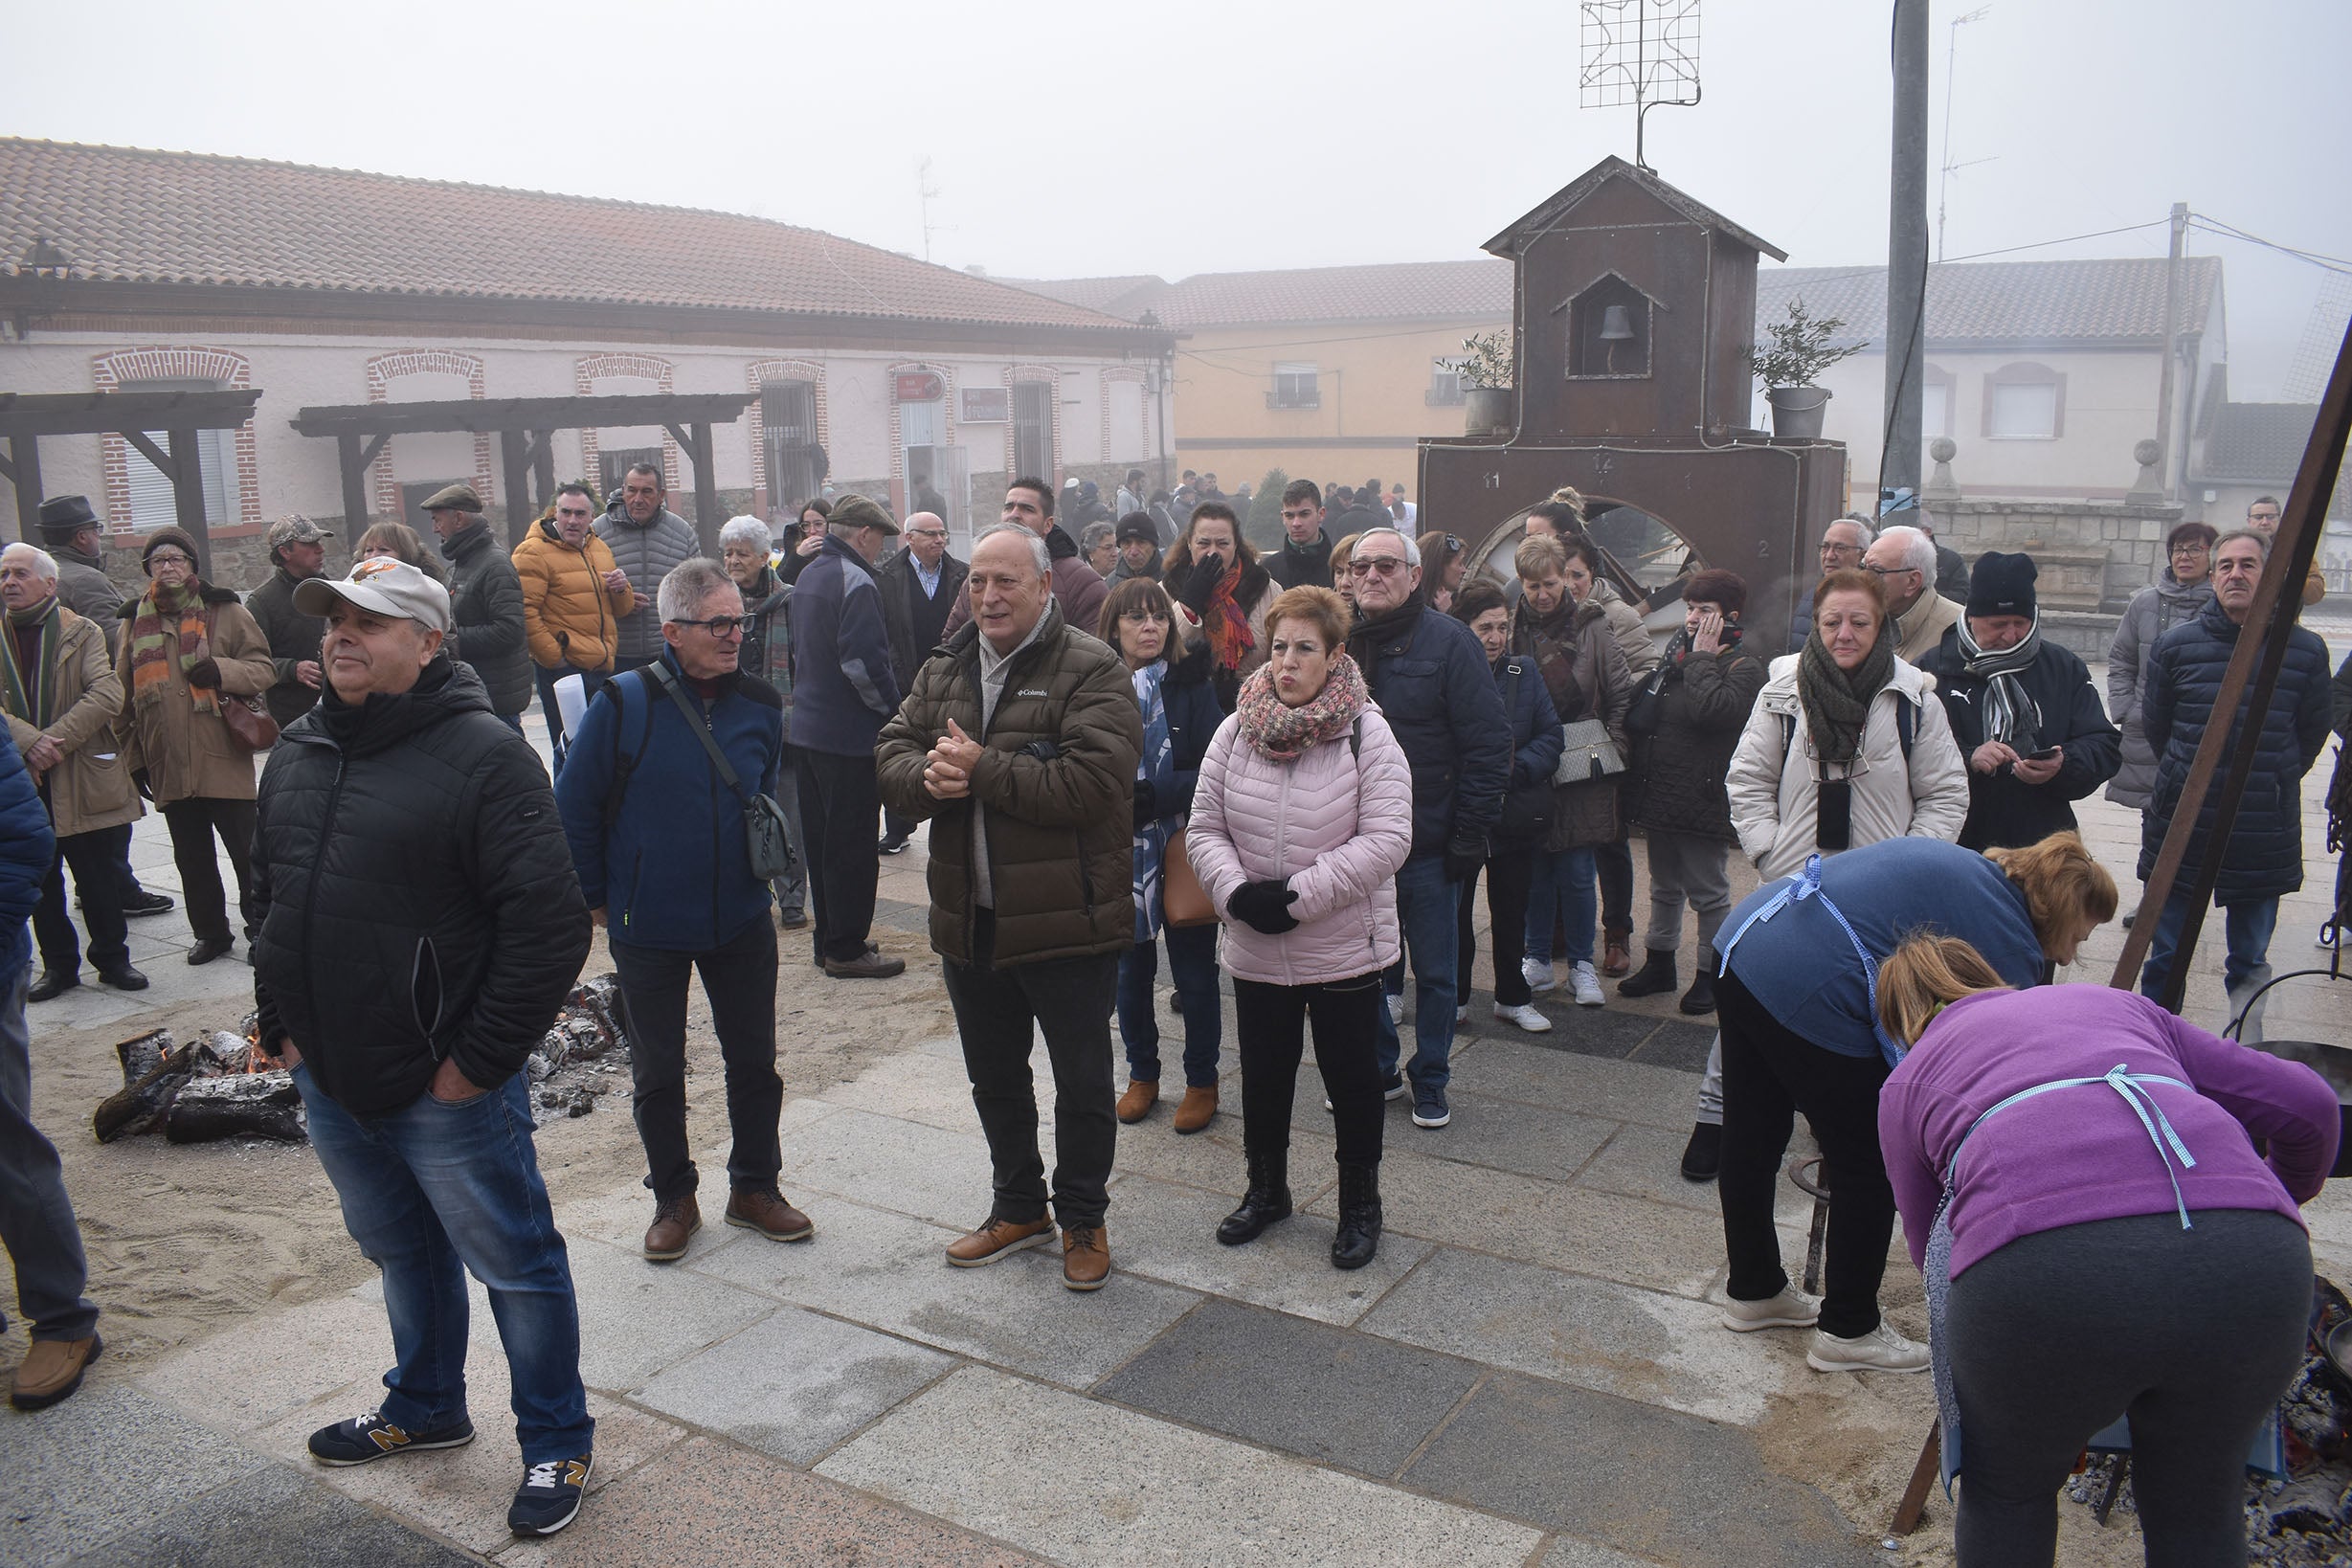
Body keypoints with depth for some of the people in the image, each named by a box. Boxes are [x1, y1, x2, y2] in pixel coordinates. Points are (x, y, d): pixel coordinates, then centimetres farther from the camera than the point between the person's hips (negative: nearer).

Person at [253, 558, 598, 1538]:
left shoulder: (483, 755, -16)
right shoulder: (298, 752, 8)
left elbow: (549, 924, -20)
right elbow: (268, 897, 20)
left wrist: (479, 1060, -18)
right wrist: (279, 1023, 12)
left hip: (447, 1090, -7)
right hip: (330, 1082, 7)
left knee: (515, 1266, 7)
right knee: (401, 1253, 25)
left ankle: (558, 1444, 24)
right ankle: (425, 1407, 46)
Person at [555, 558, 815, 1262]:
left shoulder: (760, 704, -2)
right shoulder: (622, 704, -14)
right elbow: (573, 808, -6)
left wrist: (769, 867, 9)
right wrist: (596, 898, -1)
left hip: (741, 921, 3)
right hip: (649, 929, -3)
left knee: (754, 1061, 12)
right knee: (658, 1072, 11)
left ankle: (754, 1188, 30)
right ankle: (674, 1199, 29)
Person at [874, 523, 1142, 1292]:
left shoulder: (1091, 671, -13)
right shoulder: (943, 669, 10)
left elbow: (1091, 783, -25)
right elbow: (892, 756, 4)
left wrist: (982, 768, -22)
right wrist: (930, 776, -19)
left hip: (1066, 920, -6)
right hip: (969, 919, 6)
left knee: (1082, 1083, 8)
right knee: (995, 1079, 21)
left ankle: (1083, 1219, 28)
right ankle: (1020, 1208, 40)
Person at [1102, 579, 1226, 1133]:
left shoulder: (1192, 687, -5)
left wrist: (1151, 794, -20)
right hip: (1123, 855, 2)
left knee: (1194, 973, 8)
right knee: (1132, 970, 15)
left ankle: (1202, 1082, 24)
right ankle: (1141, 1075, 32)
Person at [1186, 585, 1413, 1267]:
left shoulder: (1367, 734, -11)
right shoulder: (1236, 731, 0)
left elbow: (1387, 839, -17)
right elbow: (1204, 828, 2)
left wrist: (1298, 895, -22)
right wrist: (1236, 891, -16)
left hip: (1345, 948, -3)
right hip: (1255, 949, 3)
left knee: (1352, 1077, 10)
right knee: (1263, 1075, 17)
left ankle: (1360, 1204, 30)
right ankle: (1266, 1190, 38)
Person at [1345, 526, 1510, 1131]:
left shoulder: (1449, 641, -8)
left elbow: (1487, 743, -10)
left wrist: (1473, 831, -14)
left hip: (1429, 846, -4)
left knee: (1434, 972, 9)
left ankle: (1430, 1080, 26)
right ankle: (1379, 1069, 30)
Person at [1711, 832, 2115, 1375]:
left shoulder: (1966, 867, 22)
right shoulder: (2010, 944, -2)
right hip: (1809, 995, -9)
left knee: (1749, 1143, 22)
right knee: (1870, 1167, 10)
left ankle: (1752, 1291, 41)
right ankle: (1848, 1331, 26)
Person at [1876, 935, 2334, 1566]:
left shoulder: (1906, 1082, 30)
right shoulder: (2113, 1002, 36)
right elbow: (2309, 1102, 31)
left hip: (2039, 1275, -3)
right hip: (2248, 1258, 3)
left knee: (2007, 1492, 29)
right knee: (2200, 1511, 30)